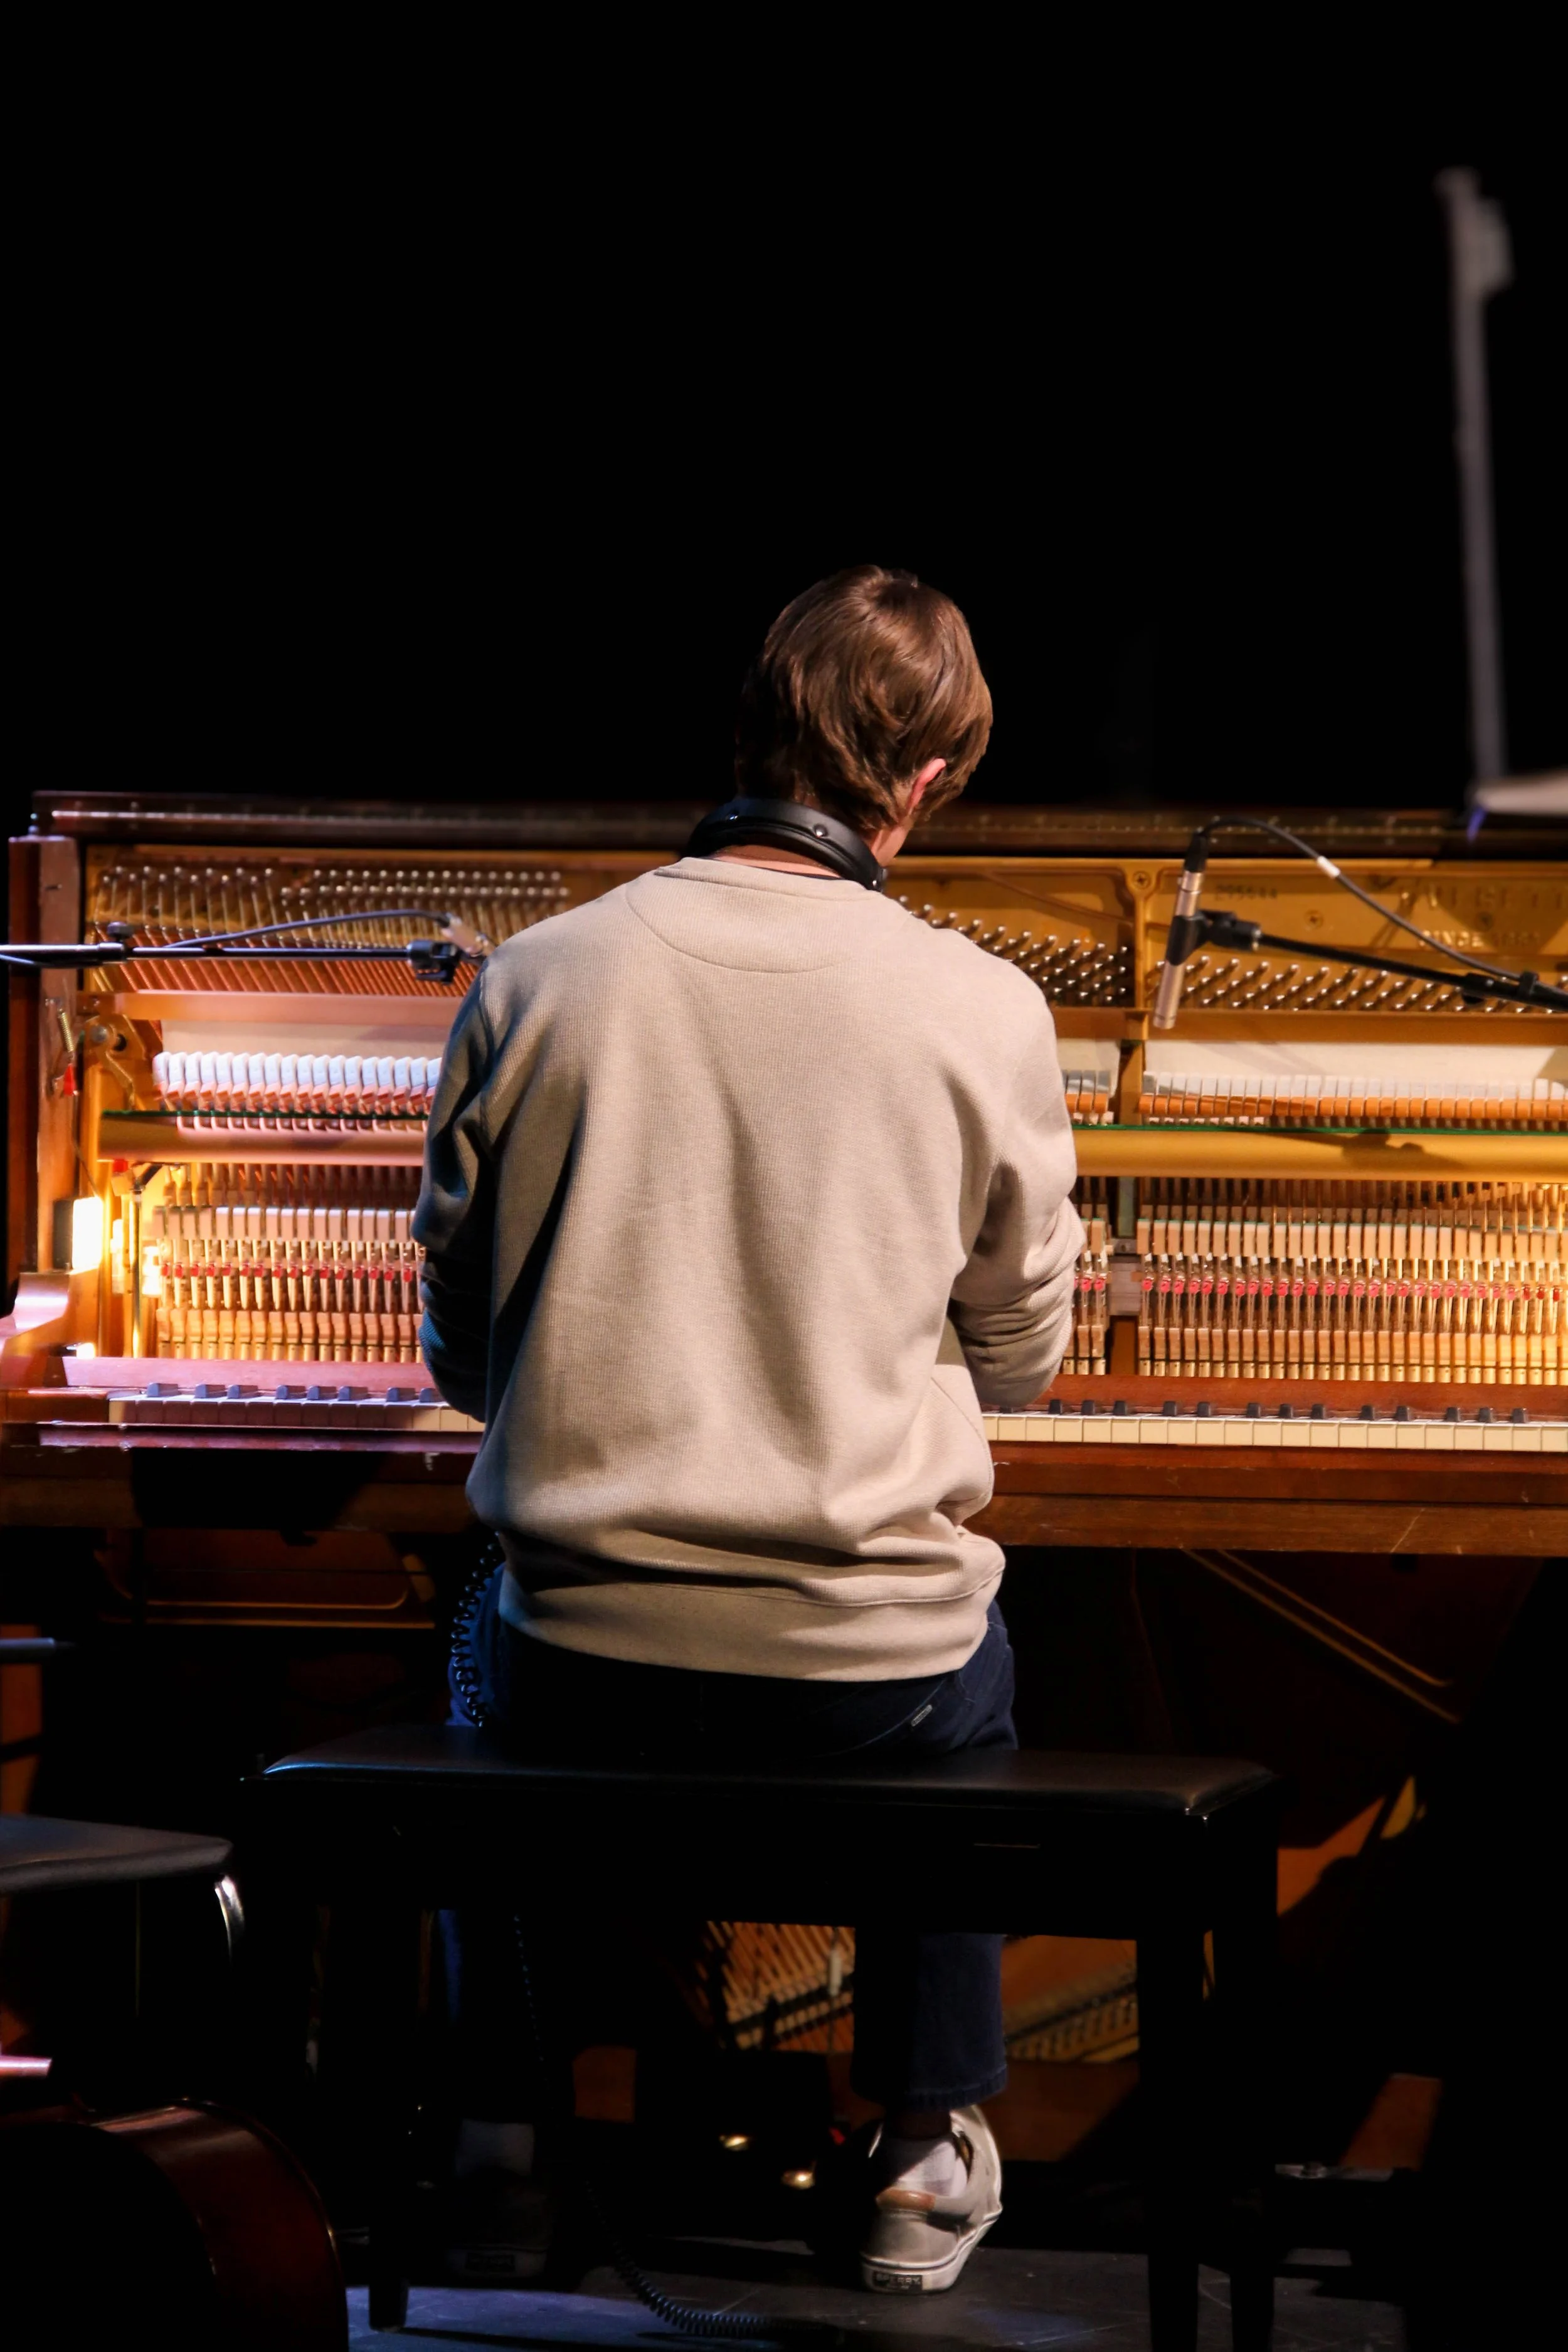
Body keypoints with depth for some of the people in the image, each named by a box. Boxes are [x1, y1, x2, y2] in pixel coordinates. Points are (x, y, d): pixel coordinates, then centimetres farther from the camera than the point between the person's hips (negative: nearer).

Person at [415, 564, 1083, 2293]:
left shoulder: (532, 983, -5)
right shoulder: (983, 1012, -8)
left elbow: (461, 1350, 5)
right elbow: (1020, 1350, 6)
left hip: (581, 1672, 1)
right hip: (868, 1666, -1)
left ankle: (496, 2105, 45)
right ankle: (929, 2159, 34)